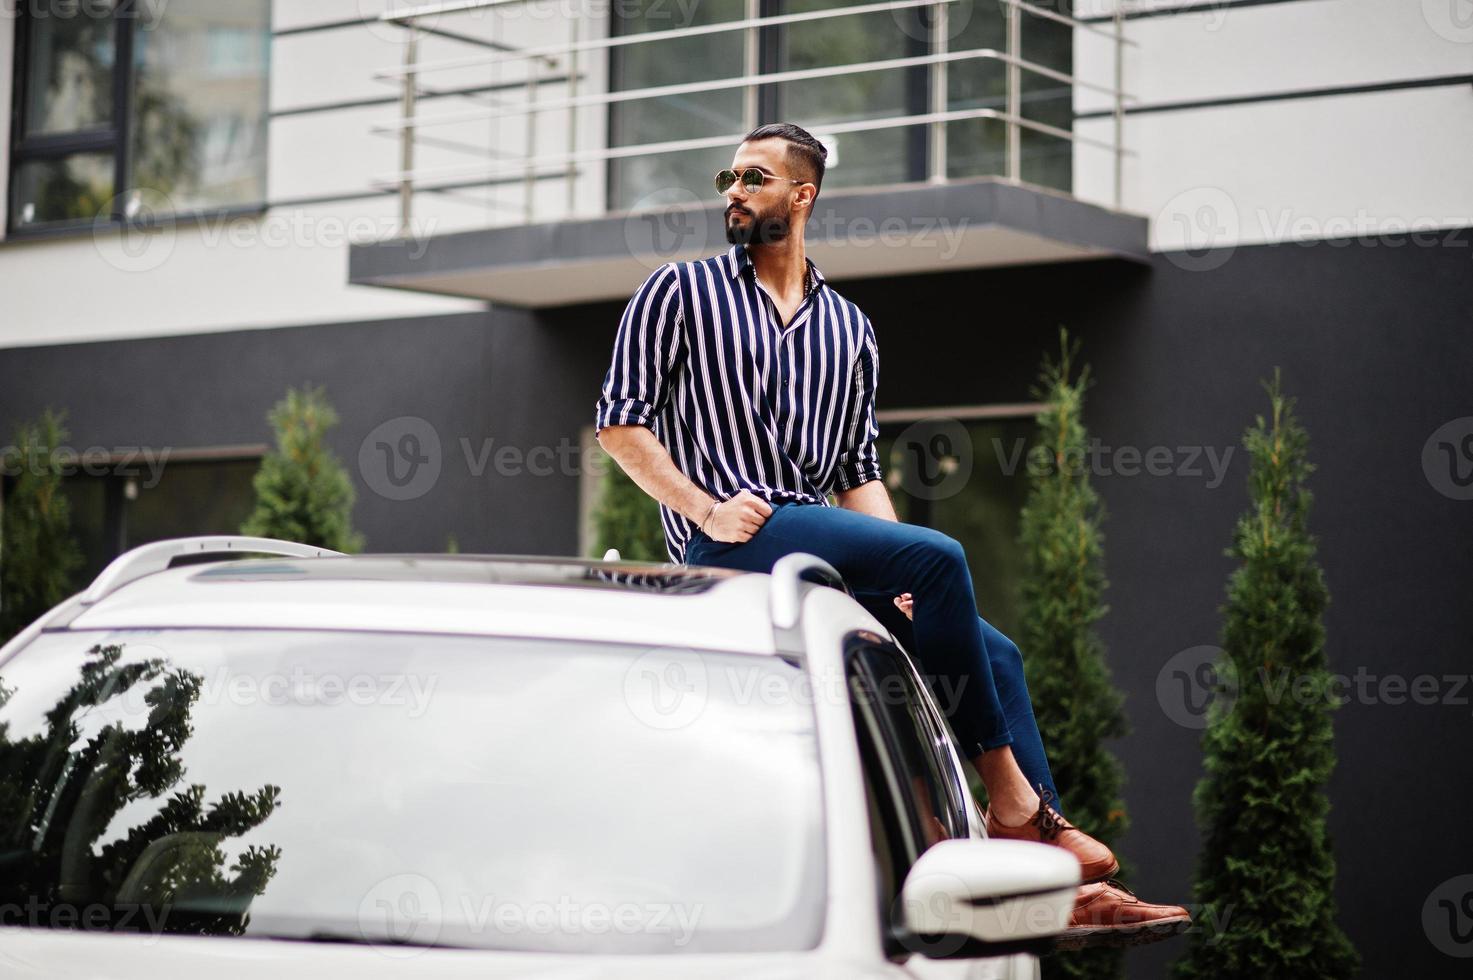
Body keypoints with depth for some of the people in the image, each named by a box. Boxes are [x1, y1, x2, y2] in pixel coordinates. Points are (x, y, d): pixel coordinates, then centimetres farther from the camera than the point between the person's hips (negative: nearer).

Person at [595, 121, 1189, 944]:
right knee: (940, 556, -26)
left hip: (819, 542, 6)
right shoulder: (680, 292, 8)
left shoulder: (849, 329, 21)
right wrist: (705, 508, -13)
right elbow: (620, 422, 1)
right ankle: (1015, 806, -20)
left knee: (993, 652, -8)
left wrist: (899, 577, 2)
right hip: (728, 545, -6)